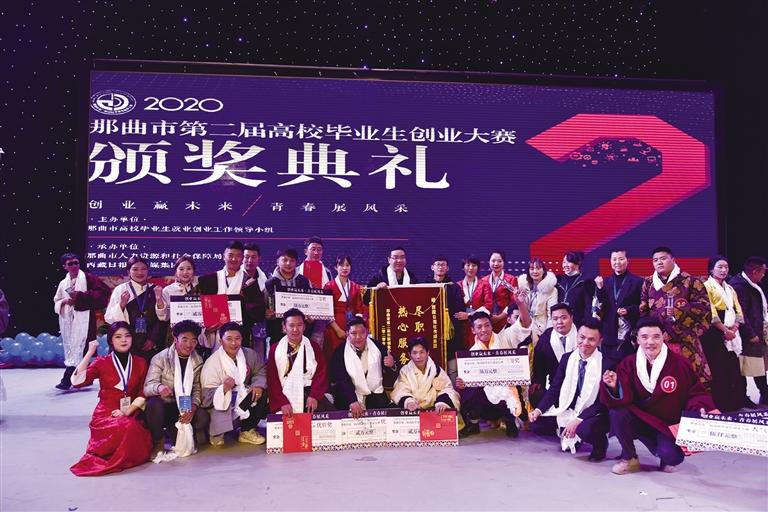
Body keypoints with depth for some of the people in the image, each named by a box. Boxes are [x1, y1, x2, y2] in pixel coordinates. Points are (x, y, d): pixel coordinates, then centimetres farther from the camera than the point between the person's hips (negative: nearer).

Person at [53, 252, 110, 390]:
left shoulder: (88, 278, -1)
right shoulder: (63, 283, 14)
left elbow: (103, 291, -11)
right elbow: (56, 302, 19)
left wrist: (80, 296, -15)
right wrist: (64, 301, -5)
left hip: (83, 318, -6)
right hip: (67, 319, 6)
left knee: (77, 347, -13)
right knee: (69, 346, 8)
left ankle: (68, 378, -17)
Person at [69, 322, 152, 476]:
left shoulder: (140, 363, 9)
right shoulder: (102, 362, 3)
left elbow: (142, 394, 6)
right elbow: (77, 381, -12)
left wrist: (127, 412, -10)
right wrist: (90, 353, -11)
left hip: (131, 414, 3)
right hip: (106, 414, -2)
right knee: (128, 427, -35)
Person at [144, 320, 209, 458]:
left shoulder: (198, 361, 3)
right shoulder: (160, 358, -10)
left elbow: (197, 388, 0)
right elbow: (147, 387, -19)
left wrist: (193, 407, -20)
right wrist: (158, 387, -43)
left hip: (184, 409, 3)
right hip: (162, 407, -2)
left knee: (203, 417, -25)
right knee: (154, 404, -36)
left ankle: (176, 434, 5)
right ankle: (157, 443, -10)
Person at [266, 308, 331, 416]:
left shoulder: (314, 347, 9)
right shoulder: (275, 349, 6)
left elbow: (321, 374, 2)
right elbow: (272, 379, 0)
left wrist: (314, 396, -14)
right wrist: (282, 402, -14)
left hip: (309, 393, 1)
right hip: (285, 394, -1)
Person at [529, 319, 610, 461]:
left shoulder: (606, 363, -15)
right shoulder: (567, 358, 1)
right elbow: (554, 388, 4)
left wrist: (578, 420, -27)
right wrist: (538, 410, -10)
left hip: (592, 415, -5)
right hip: (569, 410, 5)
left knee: (586, 430, -36)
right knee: (537, 424, -11)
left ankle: (600, 442, 1)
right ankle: (570, 437, 15)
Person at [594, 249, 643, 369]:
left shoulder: (638, 282, 2)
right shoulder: (605, 282, 12)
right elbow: (602, 306, 5)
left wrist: (628, 310, -15)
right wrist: (600, 288, -6)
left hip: (630, 333, -3)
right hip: (610, 334, 3)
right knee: (608, 368, 4)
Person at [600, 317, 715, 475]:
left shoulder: (681, 364, -10)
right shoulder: (628, 364, -7)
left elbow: (696, 393, -1)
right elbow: (622, 400, -14)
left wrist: (700, 409, -22)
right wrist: (614, 387, -36)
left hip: (670, 425, -1)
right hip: (640, 420, 2)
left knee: (672, 456, -29)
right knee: (617, 412, -28)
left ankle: (667, 457, 13)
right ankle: (629, 459, -3)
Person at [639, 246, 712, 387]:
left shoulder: (690, 281, 3)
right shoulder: (648, 283, 12)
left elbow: (704, 306, -4)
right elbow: (643, 312, 12)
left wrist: (678, 311, -14)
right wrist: (662, 313, -5)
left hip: (686, 340, -2)